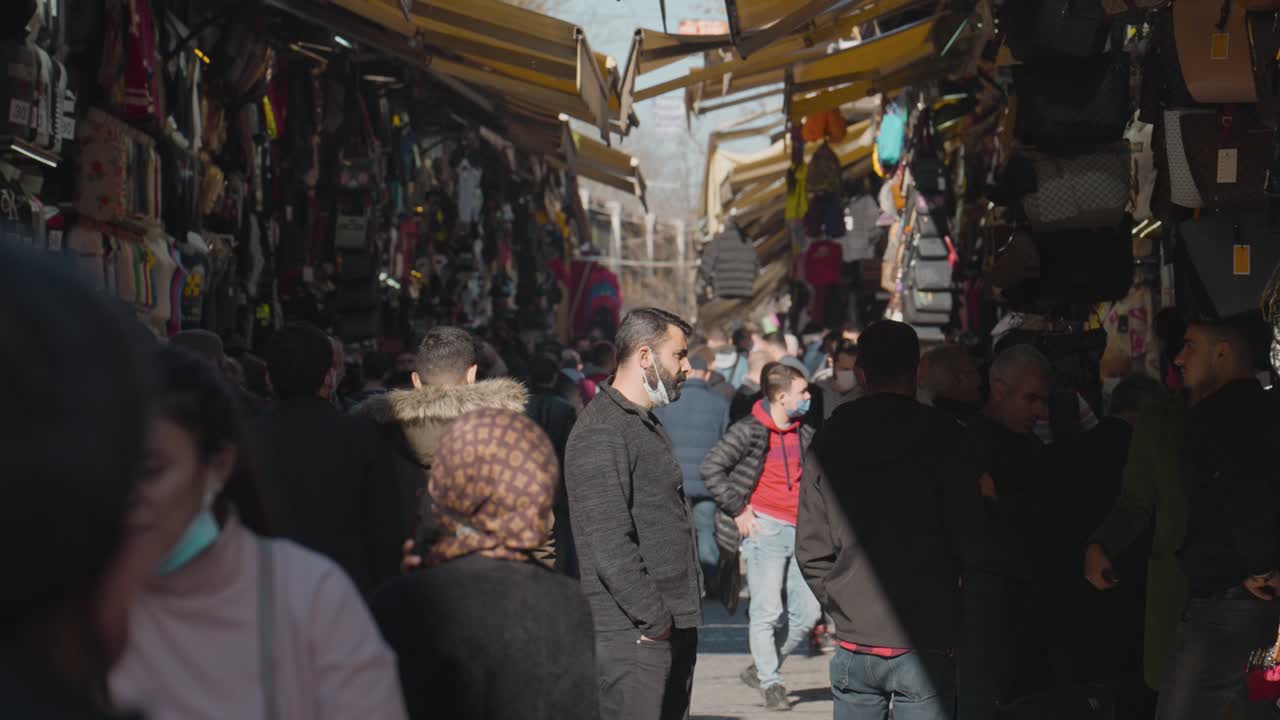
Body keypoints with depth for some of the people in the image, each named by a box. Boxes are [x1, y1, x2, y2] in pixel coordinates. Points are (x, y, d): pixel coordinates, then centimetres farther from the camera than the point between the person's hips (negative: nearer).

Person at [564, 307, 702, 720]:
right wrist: (654, 620, -17)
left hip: (672, 628, 10)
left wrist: (681, 617, 16)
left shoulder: (648, 426, 19)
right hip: (633, 638, -10)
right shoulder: (601, 434, -14)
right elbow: (609, 546, -20)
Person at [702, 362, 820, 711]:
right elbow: (711, 468, -10)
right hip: (765, 528, -6)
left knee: (808, 612, 3)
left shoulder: (805, 434, 11)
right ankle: (771, 684, 6)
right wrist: (738, 510, -11)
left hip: (798, 532, 6)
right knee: (767, 611, -6)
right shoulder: (750, 431, -8)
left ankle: (762, 669, 20)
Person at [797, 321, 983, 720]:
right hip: (924, 645, -3)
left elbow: (810, 551, 2)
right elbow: (969, 538, -8)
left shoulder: (829, 441, 4)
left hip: (854, 646, 3)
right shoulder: (940, 437, -6)